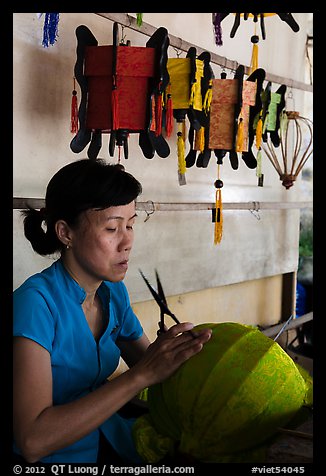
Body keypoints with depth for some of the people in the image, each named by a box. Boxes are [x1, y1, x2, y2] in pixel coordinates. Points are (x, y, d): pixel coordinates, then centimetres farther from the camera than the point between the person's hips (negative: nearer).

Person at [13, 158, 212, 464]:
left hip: (107, 437, 6)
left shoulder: (114, 292, 0)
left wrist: (177, 354, -14)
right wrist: (142, 375, -32)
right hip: (56, 456, -6)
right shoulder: (36, 301, -21)